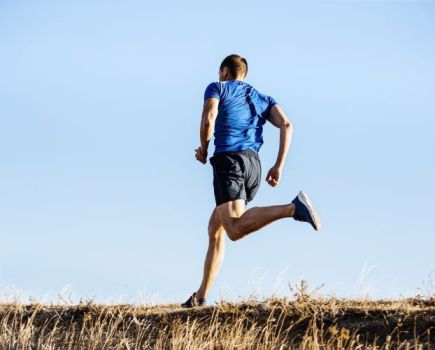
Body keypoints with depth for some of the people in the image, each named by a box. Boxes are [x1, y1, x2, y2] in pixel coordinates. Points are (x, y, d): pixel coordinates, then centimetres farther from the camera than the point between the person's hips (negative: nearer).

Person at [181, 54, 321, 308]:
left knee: (235, 228, -25)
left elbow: (209, 118, -6)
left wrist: (203, 149, 10)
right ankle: (201, 296, 16)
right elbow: (287, 125, 9)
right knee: (215, 230, 17)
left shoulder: (217, 88, 15)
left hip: (228, 158, -7)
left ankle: (293, 208, -43)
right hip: (254, 164, 7)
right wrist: (279, 166, 7)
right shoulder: (262, 99, 27)